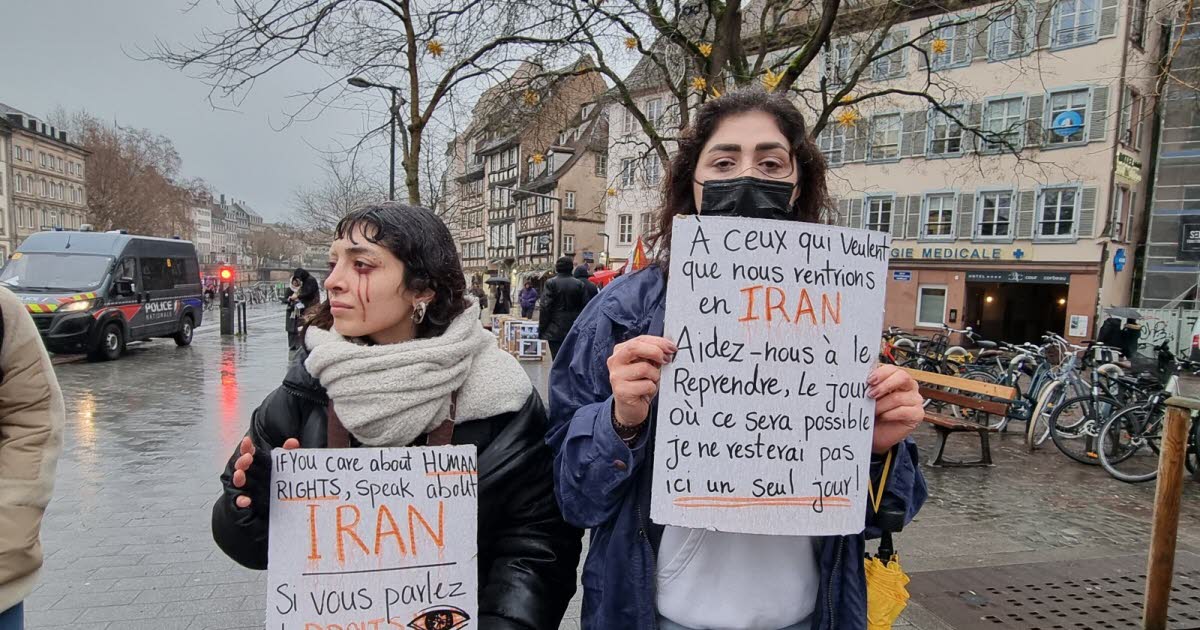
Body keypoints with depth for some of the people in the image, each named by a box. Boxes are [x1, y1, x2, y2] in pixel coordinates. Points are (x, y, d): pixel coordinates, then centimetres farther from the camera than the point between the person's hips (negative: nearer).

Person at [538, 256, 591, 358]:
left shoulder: (551, 283, -7)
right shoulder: (580, 284, 1)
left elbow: (545, 308, -8)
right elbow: (584, 307, 2)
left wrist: (541, 329, -2)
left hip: (555, 330, -3)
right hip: (575, 331, 3)